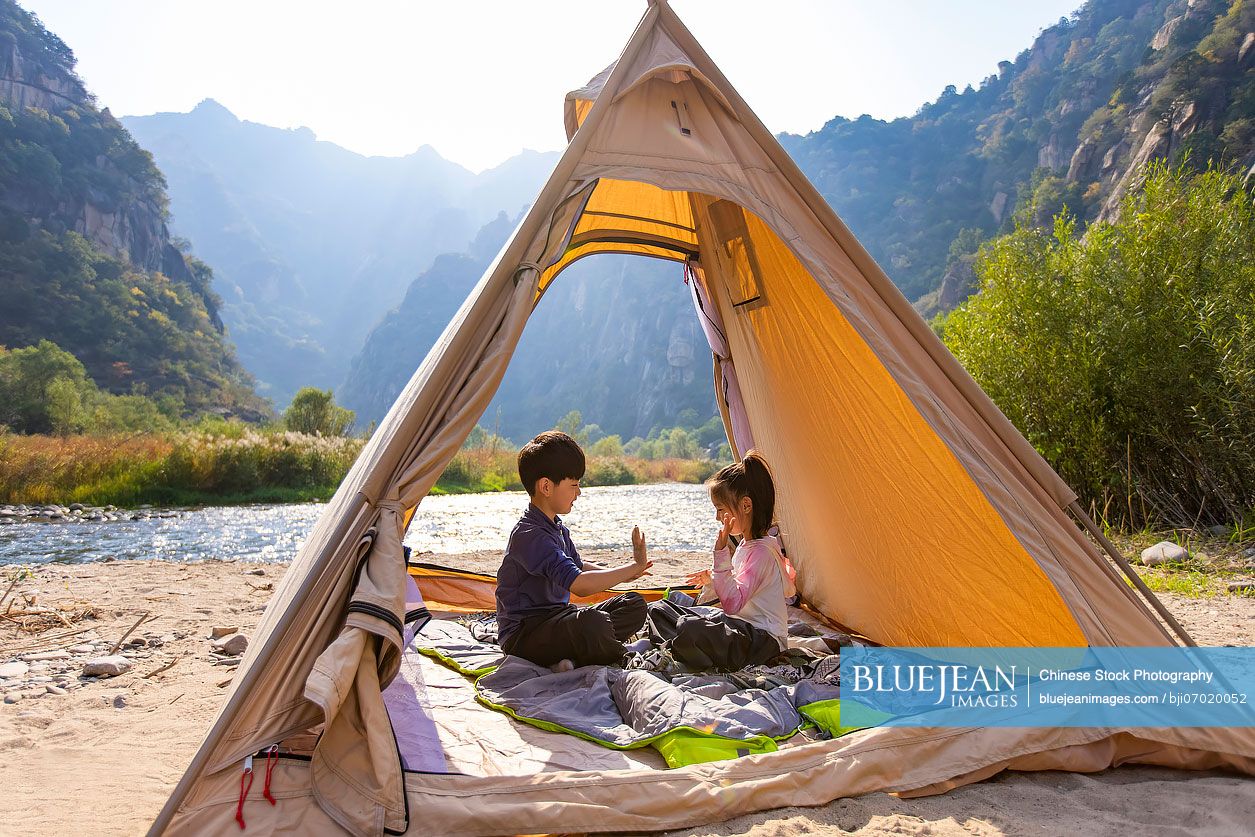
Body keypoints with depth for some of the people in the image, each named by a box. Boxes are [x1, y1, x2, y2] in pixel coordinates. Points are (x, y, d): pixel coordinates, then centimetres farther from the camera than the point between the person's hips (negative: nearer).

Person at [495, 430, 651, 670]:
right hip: (522, 636, -11)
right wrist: (634, 566, -20)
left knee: (635, 605, 5)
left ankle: (570, 656, -15)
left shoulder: (557, 528, 12)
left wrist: (621, 574, 10)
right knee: (593, 622, -40)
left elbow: (578, 567, 27)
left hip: (554, 618, 11)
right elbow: (580, 584, -32)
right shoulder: (530, 534, -22)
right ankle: (627, 662, -9)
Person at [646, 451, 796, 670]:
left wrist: (721, 553, -32)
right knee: (658, 609, 8)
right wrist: (713, 577, 17)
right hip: (739, 626, 10)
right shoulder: (746, 544, 12)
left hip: (763, 640, -10)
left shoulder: (762, 551, -19)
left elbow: (733, 603, -28)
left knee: (690, 630, -38)